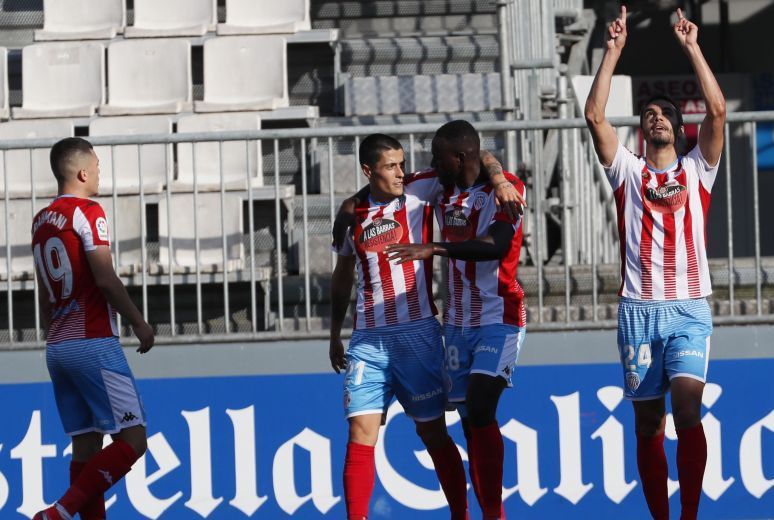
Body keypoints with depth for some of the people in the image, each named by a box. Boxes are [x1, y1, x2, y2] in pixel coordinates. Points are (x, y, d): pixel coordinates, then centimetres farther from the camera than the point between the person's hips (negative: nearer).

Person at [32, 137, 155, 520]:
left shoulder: (41, 221, 15)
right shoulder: (87, 212, -8)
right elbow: (105, 279, -14)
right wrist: (139, 323, -4)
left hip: (57, 346, 8)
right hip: (93, 343, -8)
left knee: (86, 446, 7)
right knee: (131, 441, -8)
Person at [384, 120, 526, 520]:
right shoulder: (442, 194, 11)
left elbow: (497, 244, -28)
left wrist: (434, 248, -37)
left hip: (499, 318, -7)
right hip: (457, 322, 7)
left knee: (480, 408, -22)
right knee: (470, 423, 4)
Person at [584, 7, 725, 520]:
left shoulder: (697, 169, 11)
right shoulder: (628, 170, 13)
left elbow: (718, 110, -2)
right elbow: (595, 115, 1)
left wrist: (692, 47, 0)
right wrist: (614, 50, 1)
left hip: (689, 309, -2)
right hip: (638, 309, 2)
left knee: (687, 408, -18)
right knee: (648, 424, 2)